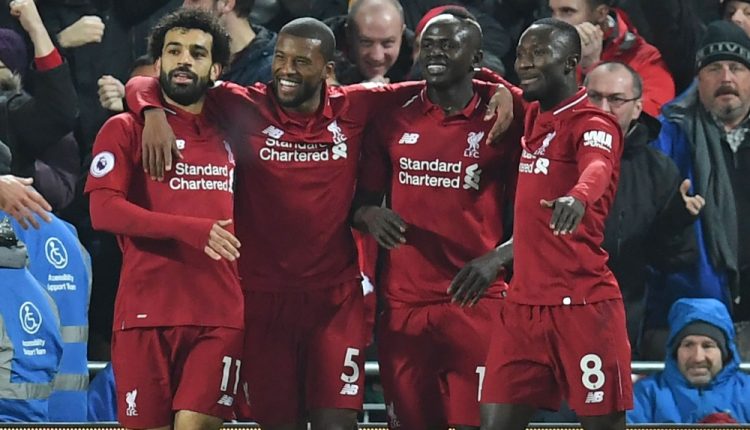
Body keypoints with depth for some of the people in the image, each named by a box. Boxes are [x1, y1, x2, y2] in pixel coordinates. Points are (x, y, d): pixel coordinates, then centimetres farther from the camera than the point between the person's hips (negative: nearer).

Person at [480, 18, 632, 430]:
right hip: (523, 303, 8)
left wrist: (578, 196, -57)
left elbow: (597, 168, -35)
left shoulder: (593, 125, -11)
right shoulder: (532, 117, 14)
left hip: (583, 304, -7)